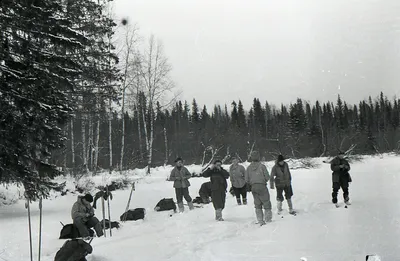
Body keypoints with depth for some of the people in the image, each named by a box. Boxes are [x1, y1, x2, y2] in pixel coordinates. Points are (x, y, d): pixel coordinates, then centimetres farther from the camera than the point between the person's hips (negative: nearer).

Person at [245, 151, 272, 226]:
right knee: (266, 202, 10)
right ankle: (268, 218, 10)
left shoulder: (249, 168, 0)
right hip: (262, 186, -4)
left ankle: (260, 221, 11)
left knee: (257, 204, 13)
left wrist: (249, 187, 19)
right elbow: (267, 177, -8)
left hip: (253, 187, 4)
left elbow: (246, 179, 2)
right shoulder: (262, 166, -11)